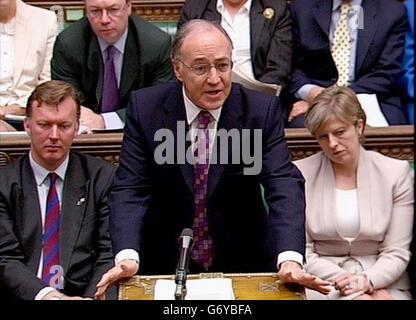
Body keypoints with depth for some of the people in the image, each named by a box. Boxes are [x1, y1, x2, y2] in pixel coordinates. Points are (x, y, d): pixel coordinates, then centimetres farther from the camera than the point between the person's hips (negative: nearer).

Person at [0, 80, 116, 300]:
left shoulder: (102, 177, 6)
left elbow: (110, 254, 1)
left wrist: (92, 297, -17)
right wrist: (48, 295, -20)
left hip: (83, 294, 0)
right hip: (24, 296, 0)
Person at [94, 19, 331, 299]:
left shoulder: (262, 110, -7)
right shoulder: (145, 108, -6)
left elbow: (284, 184, -15)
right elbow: (130, 188, -9)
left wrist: (290, 258, -32)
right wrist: (127, 256, -26)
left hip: (243, 263, 0)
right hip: (165, 264, 0)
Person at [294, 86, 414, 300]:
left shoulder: (395, 173, 2)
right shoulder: (300, 174, -1)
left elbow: (396, 253, 1)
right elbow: (302, 253, -3)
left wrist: (366, 281, -18)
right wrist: (357, 293, -12)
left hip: (383, 283, 1)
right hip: (322, 281, -1)